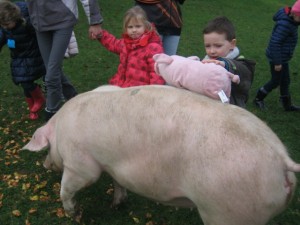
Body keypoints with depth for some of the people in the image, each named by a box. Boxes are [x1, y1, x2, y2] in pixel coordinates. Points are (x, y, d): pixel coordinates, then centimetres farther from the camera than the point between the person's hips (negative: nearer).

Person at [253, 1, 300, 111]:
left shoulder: (290, 20, 3)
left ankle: (287, 105, 31)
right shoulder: (284, 24, -26)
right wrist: (277, 62, -23)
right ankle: (258, 99, 25)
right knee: (275, 81, 6)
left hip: (283, 57, 10)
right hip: (277, 57, -10)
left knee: (285, 81, 18)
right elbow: (275, 43, -27)